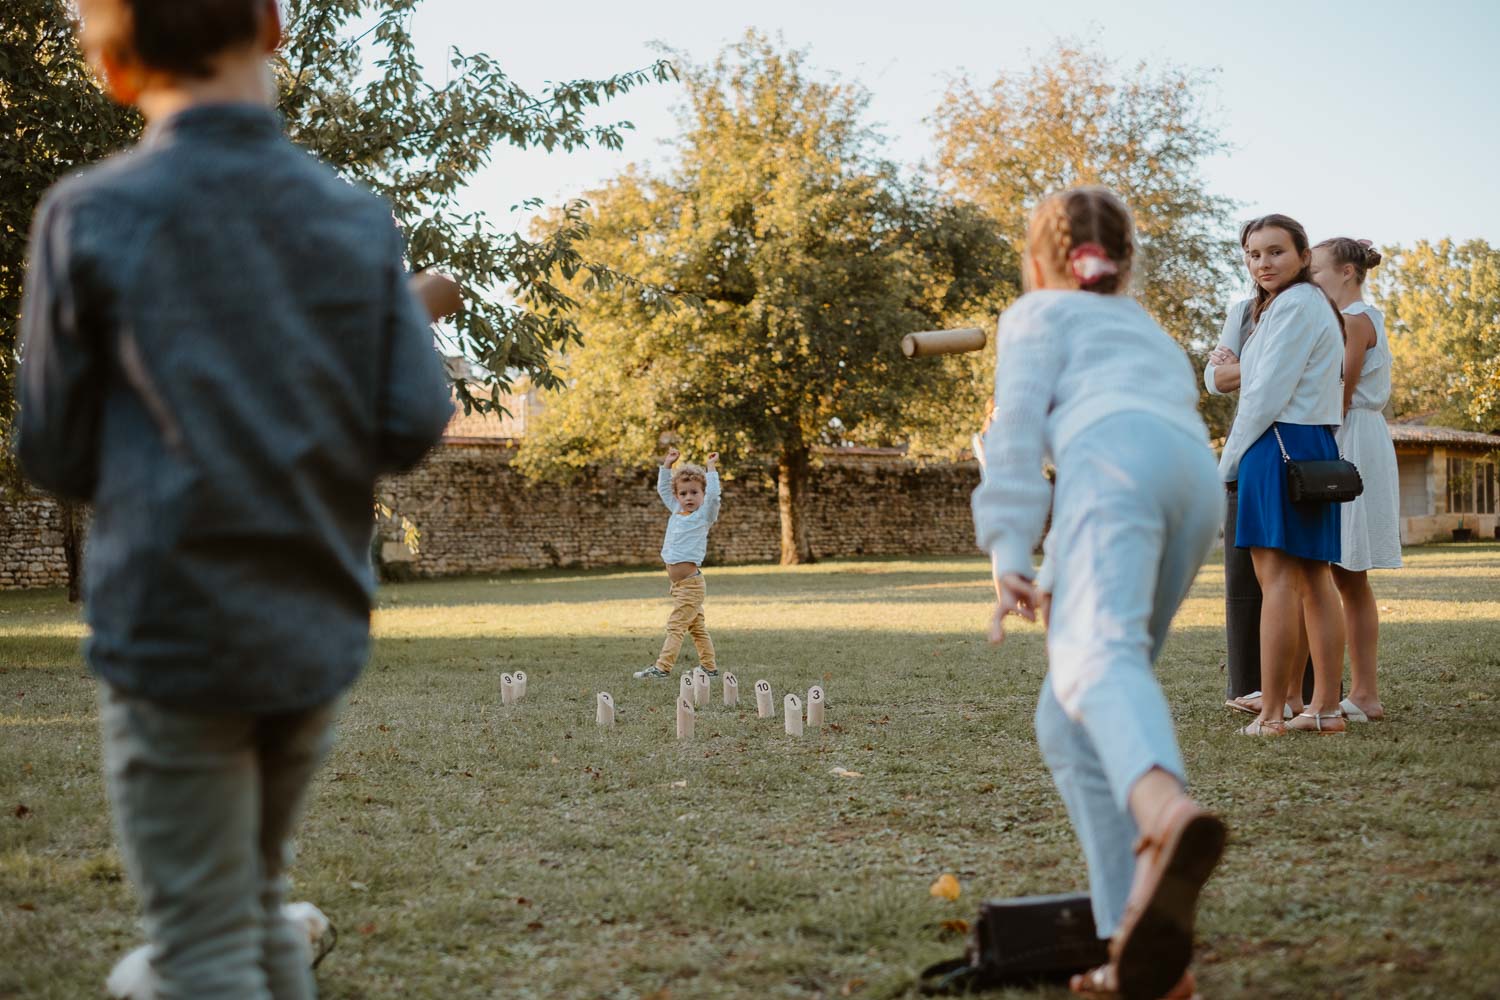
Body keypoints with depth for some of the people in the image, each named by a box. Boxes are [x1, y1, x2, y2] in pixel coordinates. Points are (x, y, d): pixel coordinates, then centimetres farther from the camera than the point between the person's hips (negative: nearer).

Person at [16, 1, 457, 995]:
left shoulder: (88, 216, -7)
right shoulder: (361, 220, 0)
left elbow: (54, 455, -2)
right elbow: (413, 427, -2)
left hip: (173, 634, -4)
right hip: (317, 634, 4)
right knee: (260, 901, 22)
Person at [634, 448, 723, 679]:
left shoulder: (704, 516, -6)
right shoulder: (677, 512, 13)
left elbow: (713, 495, -22)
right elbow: (662, 489, 24)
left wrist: (711, 468, -17)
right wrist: (667, 464, 19)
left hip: (690, 583, -8)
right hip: (678, 583, 8)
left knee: (675, 626, -11)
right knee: (697, 627, 12)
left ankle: (662, 667, -12)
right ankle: (710, 668, 18)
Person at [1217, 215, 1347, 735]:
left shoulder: (1293, 306, -11)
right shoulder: (1317, 305, 21)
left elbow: (1267, 396, -15)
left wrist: (1229, 462, -10)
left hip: (1280, 443, -10)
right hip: (1318, 446, 10)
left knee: (1276, 578, -11)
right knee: (1314, 579, 9)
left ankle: (1270, 714, -13)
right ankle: (1326, 707, 11)